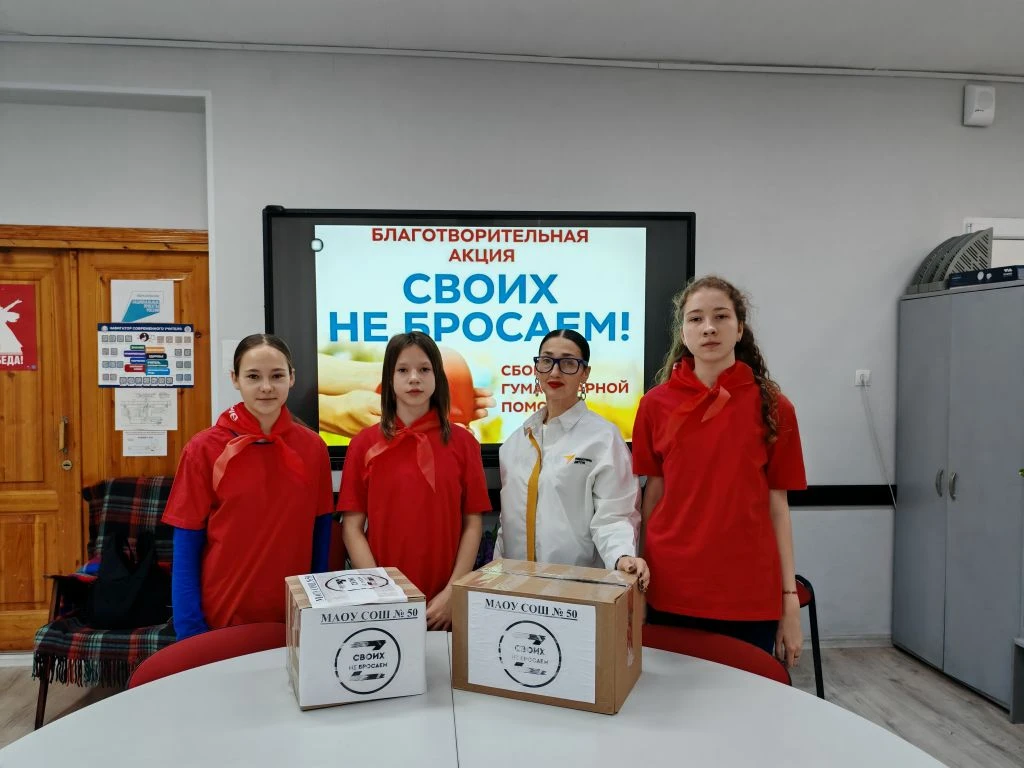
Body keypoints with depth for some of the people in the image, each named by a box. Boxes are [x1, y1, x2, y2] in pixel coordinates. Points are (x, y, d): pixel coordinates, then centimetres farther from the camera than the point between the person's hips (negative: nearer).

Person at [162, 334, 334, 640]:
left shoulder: (313, 448, -2)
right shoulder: (204, 449, -9)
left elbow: (319, 536, 4)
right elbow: (186, 548, -6)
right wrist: (190, 630, -9)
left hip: (295, 617, 2)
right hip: (222, 618, -2)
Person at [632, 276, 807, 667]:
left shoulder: (772, 407, -2)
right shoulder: (656, 404, 0)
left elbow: (777, 505, 0)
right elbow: (653, 493, 6)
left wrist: (790, 599, 0)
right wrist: (641, 574, 5)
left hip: (750, 592, 0)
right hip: (672, 589, 1)